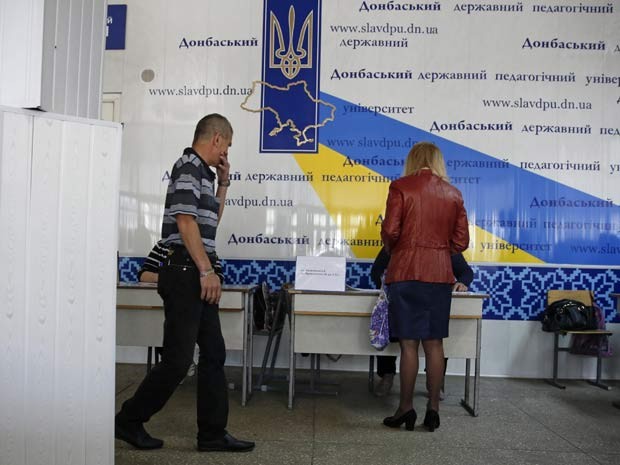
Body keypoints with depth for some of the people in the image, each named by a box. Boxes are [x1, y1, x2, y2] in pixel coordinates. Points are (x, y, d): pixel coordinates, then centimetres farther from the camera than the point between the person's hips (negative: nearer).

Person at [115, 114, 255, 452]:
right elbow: (185, 221, -18)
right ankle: (129, 421, 16)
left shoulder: (202, 171, 18)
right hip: (185, 272, -10)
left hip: (197, 275, 10)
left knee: (213, 353, 10)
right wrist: (207, 271, -19)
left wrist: (223, 184, 20)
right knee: (178, 358, -2)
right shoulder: (189, 166, -10)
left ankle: (212, 433, 18)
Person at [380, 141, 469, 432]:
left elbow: (390, 231, -9)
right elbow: (461, 241, 7)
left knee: (409, 342, 2)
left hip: (406, 270, -3)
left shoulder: (401, 187, -3)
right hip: (440, 274, 4)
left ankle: (406, 408, 10)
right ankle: (433, 409, 16)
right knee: (434, 343, 9)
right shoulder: (453, 194, 8)